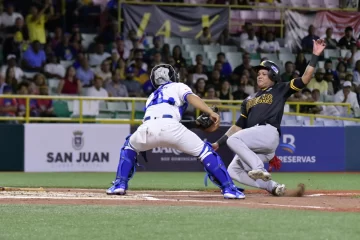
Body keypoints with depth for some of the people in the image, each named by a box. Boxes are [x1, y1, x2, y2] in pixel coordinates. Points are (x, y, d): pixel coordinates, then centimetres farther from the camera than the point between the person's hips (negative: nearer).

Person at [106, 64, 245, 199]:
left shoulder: (152, 96, 41)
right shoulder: (178, 87, 27)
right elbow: (191, 98, 5)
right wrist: (211, 113, -9)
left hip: (146, 128, 4)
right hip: (169, 126, -4)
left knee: (130, 145, 36)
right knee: (204, 151, 7)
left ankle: (120, 184, 23)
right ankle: (229, 188, -2)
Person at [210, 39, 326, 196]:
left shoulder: (280, 90, 13)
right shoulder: (249, 100, 29)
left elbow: (305, 79, 2)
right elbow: (238, 126, 27)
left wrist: (315, 56, -7)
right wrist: (218, 143, 19)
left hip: (268, 132, -8)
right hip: (253, 143, 8)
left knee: (233, 140, -29)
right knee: (233, 171, -4)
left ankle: (259, 169, -32)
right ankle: (272, 186, -4)